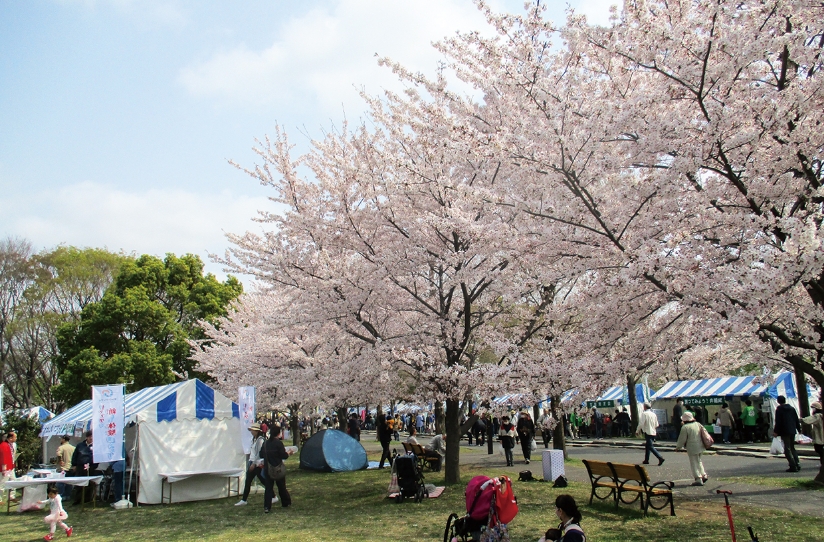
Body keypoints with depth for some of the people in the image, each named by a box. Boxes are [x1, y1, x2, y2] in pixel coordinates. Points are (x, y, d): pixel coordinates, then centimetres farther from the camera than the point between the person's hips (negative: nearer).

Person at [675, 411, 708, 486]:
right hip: (700, 447, 7)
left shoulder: (685, 427, -14)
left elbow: (682, 439, -10)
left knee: (694, 464, 0)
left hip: (692, 448, -7)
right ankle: (703, 475, 20)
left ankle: (698, 479, -2)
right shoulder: (698, 424, 7)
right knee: (699, 461, 24)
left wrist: (678, 447, 4)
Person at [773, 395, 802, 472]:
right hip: (792, 431, 6)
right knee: (792, 448, 19)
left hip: (785, 432, -6)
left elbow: (778, 422, -12)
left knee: (787, 449, -3)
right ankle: (797, 464, 12)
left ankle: (793, 466, -9)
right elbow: (797, 420, 13)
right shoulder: (792, 408, 10)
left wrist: (776, 431, -9)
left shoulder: (779, 410, -8)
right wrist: (799, 429, 21)